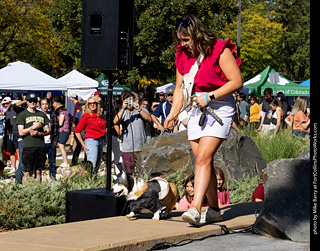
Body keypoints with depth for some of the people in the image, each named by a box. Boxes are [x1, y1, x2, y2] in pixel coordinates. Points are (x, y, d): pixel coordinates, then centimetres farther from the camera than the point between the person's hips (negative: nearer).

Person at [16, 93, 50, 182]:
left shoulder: (42, 114, 15)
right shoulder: (22, 115, 5)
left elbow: (48, 131, 13)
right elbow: (21, 132, -3)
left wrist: (39, 133, -6)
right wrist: (33, 127, -13)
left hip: (41, 145, 3)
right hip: (28, 146, -3)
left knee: (38, 171, 4)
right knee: (28, 172, -6)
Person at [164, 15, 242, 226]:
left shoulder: (220, 51, -11)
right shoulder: (182, 55, 9)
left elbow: (237, 81, -13)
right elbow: (180, 87, 18)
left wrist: (210, 97, -19)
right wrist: (173, 113, 6)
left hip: (219, 108, -7)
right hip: (195, 109, 7)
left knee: (203, 157, -19)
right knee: (203, 160, 5)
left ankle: (195, 209, -25)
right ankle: (214, 209, 16)